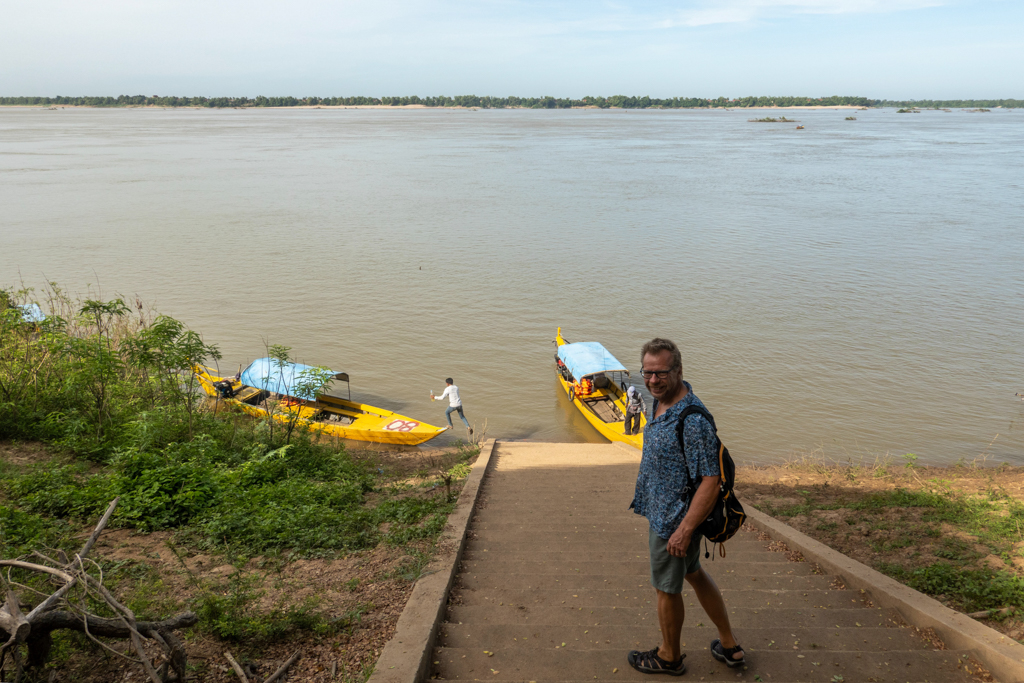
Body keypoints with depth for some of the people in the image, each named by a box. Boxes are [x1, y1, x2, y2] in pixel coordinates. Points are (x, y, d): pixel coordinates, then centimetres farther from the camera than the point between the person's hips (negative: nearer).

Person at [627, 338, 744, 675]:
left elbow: (710, 481, -29)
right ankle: (729, 646, 41)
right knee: (693, 573, 24)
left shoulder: (692, 420, -30)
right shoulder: (662, 402, 0)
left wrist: (684, 529, -26)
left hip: (674, 520, -10)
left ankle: (669, 656, 36)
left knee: (666, 588, 11)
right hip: (663, 512, 10)